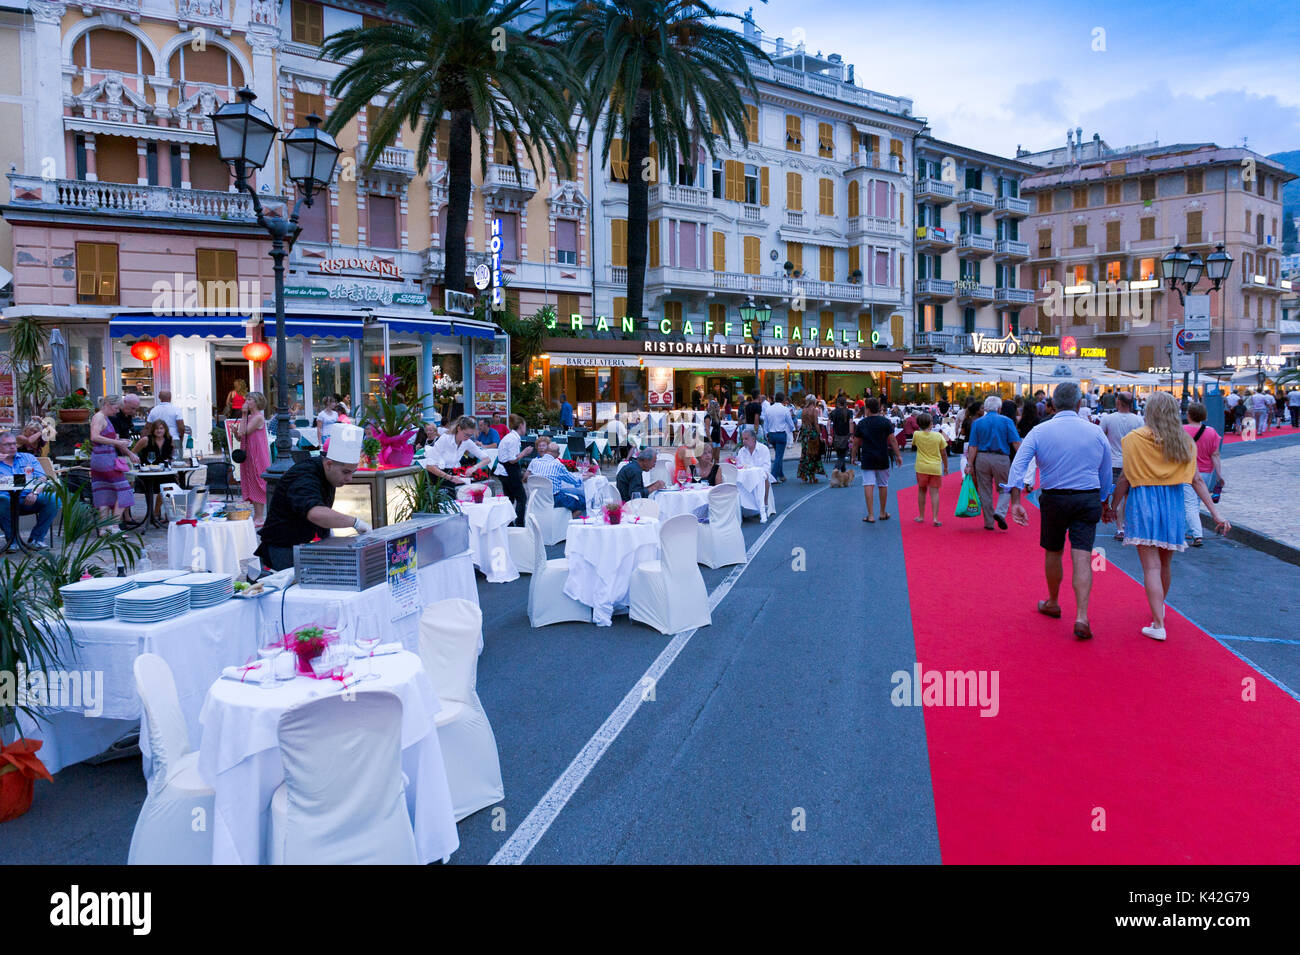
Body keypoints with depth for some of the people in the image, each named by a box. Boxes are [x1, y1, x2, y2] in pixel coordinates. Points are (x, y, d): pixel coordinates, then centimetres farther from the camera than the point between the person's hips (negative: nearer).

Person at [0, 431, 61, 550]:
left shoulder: (28, 457, 23)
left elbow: (42, 479, 10)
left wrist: (35, 493, -11)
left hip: (30, 500, 2)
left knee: (53, 499, -27)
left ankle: (36, 538, -14)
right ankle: (11, 539, -18)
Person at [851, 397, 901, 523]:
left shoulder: (861, 423, 0)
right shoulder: (885, 422, -2)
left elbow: (856, 442, 5)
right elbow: (892, 440, -4)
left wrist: (854, 456, 17)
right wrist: (898, 456, 2)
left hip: (867, 459, -1)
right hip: (883, 458, 1)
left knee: (868, 485, -3)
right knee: (883, 485, 13)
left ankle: (871, 515, -8)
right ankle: (883, 513, 23)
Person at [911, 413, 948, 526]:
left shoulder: (916, 434, -6)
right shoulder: (938, 436, -6)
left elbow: (913, 444, 17)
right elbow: (944, 453, 1)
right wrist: (946, 466, 13)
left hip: (921, 467, 1)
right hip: (936, 468, 0)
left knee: (921, 491, 16)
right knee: (934, 492, 1)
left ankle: (921, 516, 22)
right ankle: (935, 518, -6)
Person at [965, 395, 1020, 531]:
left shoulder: (977, 423, 5)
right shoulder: (1006, 421, 0)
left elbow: (973, 446, 0)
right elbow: (1016, 443, -6)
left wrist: (970, 465, 1)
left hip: (982, 458, 2)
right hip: (1001, 459, -2)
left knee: (985, 492, 9)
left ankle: (988, 523, 13)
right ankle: (1000, 512, -12)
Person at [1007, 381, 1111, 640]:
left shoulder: (1039, 432, -3)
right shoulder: (1096, 432, 2)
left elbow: (1018, 466, -15)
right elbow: (1106, 474, 10)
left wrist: (1015, 502, -18)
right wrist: (1102, 502, 23)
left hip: (1054, 499, 0)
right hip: (1088, 500, 0)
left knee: (1053, 553, 17)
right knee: (1082, 557, -3)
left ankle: (1053, 603, 36)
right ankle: (1081, 616, -13)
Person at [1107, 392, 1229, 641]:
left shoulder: (1135, 439, -7)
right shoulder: (1184, 442, 3)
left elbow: (1125, 479, -6)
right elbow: (1197, 481, 2)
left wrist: (1112, 506, 5)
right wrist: (1216, 514, 5)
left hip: (1143, 504, -4)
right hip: (1173, 505, 4)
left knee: (1151, 566, -5)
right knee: (1165, 564, 21)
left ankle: (1158, 624, -10)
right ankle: (1159, 609, 42)